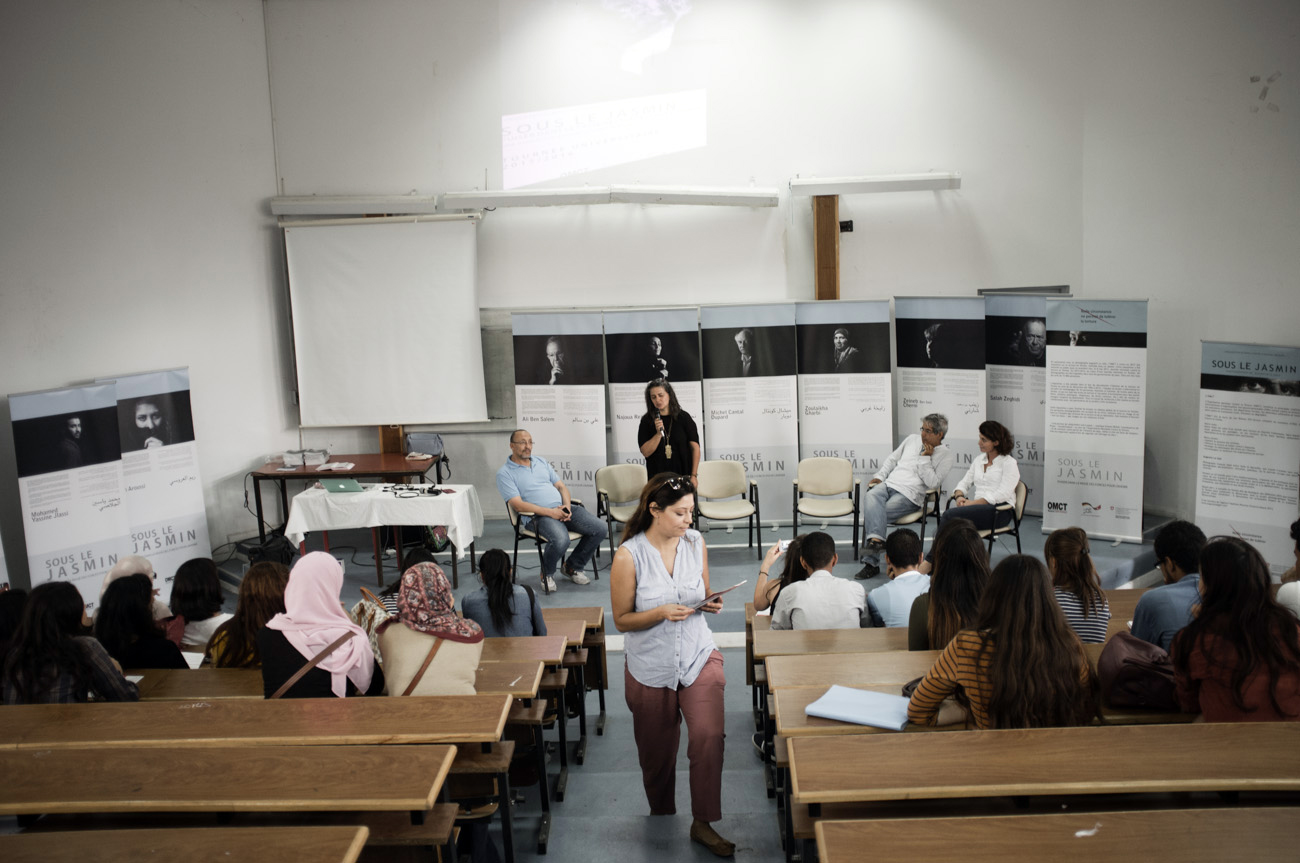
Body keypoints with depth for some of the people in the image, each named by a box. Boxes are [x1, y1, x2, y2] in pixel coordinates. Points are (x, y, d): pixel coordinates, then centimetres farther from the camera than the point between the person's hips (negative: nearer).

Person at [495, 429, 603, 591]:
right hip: (536, 516, -6)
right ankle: (547, 574, -4)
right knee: (560, 540, -36)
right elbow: (518, 505, -10)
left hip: (561, 509, 7)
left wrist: (566, 506, -2)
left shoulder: (541, 461, 21)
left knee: (599, 529, -11)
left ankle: (573, 567, 9)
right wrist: (550, 512, -18)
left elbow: (561, 486, 20)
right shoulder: (504, 473, 1)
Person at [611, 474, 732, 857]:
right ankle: (661, 819, 40)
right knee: (658, 752, 13)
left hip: (699, 657, 2)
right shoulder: (628, 556, -15)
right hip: (651, 668, -2)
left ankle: (702, 824, 2)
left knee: (709, 736, -16)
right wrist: (662, 613, -24)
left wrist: (710, 604, -11)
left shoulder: (696, 543, -2)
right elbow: (622, 620, -9)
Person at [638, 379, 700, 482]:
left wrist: (694, 476, -4)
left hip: (683, 476, 0)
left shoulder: (683, 417, 1)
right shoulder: (647, 421, 3)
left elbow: (695, 447, 1)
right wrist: (659, 433, -16)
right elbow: (645, 452, -3)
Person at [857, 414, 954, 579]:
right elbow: (892, 459, 27)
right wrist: (879, 476, 13)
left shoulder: (946, 455, 4)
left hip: (909, 495, -5)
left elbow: (932, 482, -7)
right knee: (870, 497, -34)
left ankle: (872, 563, -30)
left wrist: (925, 458, -7)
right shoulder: (912, 439, 21)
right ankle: (876, 539, -50)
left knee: (871, 513, -29)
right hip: (888, 484, 5)